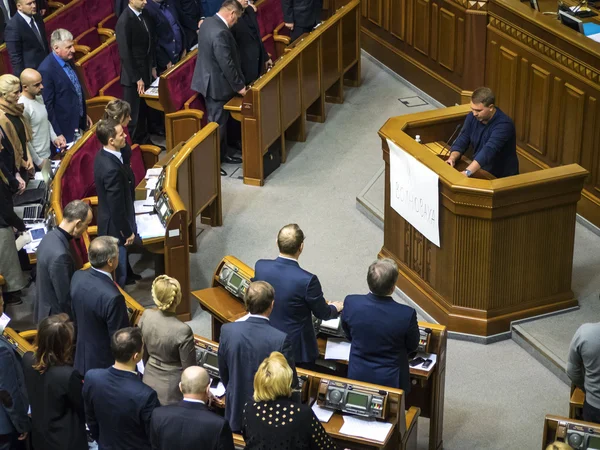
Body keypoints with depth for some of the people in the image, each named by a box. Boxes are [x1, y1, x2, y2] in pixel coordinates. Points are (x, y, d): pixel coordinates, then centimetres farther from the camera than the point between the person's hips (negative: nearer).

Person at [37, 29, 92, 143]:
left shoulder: (68, 60, 2)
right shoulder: (46, 70, -24)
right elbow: (47, 106, -20)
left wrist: (84, 114, 21)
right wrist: (57, 135, -18)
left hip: (78, 122, 8)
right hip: (64, 127, -8)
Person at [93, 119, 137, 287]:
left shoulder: (102, 156, -3)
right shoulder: (112, 168, -34)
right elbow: (117, 207, -27)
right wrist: (128, 232, -14)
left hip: (107, 222, 9)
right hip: (115, 227, -9)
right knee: (118, 275, 8)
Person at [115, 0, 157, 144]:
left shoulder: (145, 13, 1)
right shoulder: (124, 21, -22)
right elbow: (125, 54, -19)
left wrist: (153, 66, 13)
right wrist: (137, 78, -16)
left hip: (146, 71, 7)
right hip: (133, 74, -7)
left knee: (144, 110, 18)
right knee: (133, 113, 6)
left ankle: (144, 141, 31)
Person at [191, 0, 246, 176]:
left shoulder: (208, 22, 3)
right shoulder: (221, 32, -29)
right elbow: (227, 64, -26)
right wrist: (239, 86, -14)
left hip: (210, 79, 10)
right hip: (216, 83, -10)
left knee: (221, 121, 21)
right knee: (217, 124, 1)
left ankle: (224, 153, 34)